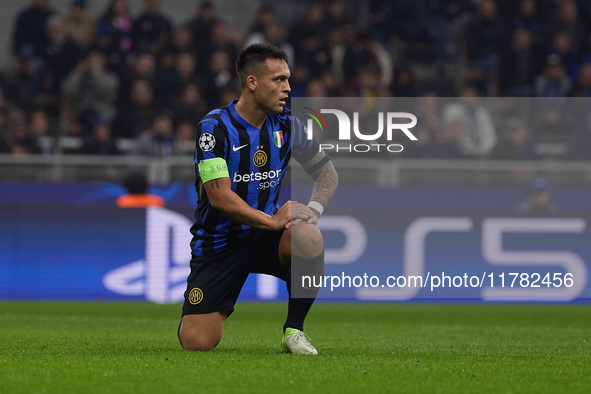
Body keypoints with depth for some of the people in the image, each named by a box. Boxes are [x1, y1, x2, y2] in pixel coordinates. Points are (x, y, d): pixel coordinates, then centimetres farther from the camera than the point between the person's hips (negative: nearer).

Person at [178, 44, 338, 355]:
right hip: (218, 244, -3)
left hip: (265, 236, 3)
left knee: (308, 238, -32)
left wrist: (314, 209, -10)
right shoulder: (214, 127, -15)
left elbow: (326, 171, 10)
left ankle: (293, 330, -11)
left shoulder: (286, 125, 0)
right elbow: (220, 197, -22)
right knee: (197, 343, -14)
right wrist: (273, 221, -25)